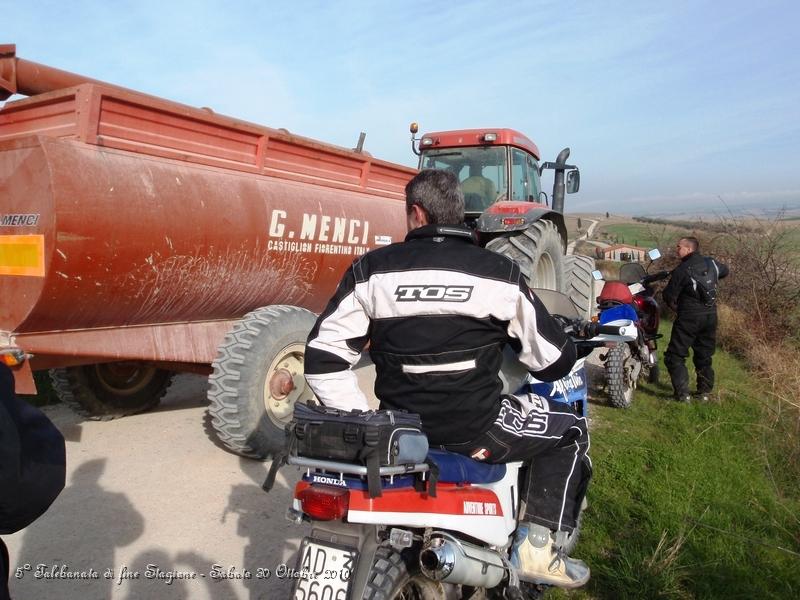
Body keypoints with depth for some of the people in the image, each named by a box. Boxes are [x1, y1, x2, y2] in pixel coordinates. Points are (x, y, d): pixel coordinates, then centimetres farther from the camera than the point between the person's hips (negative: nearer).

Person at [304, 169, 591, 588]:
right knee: (571, 430, 21)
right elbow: (555, 360, 0)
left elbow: (323, 355, -3)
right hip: (477, 429, -2)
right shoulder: (499, 273, -6)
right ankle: (538, 546, 12)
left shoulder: (371, 270, -3)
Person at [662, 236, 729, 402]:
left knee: (675, 356, 1)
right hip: (710, 315, 7)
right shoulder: (712, 263, 5)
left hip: (689, 317, -6)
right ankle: (704, 392, 21)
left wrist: (675, 307, 8)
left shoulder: (682, 269, -14)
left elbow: (669, 295, -11)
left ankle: (683, 393, -7)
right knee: (704, 355, 18)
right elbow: (725, 271, 29)